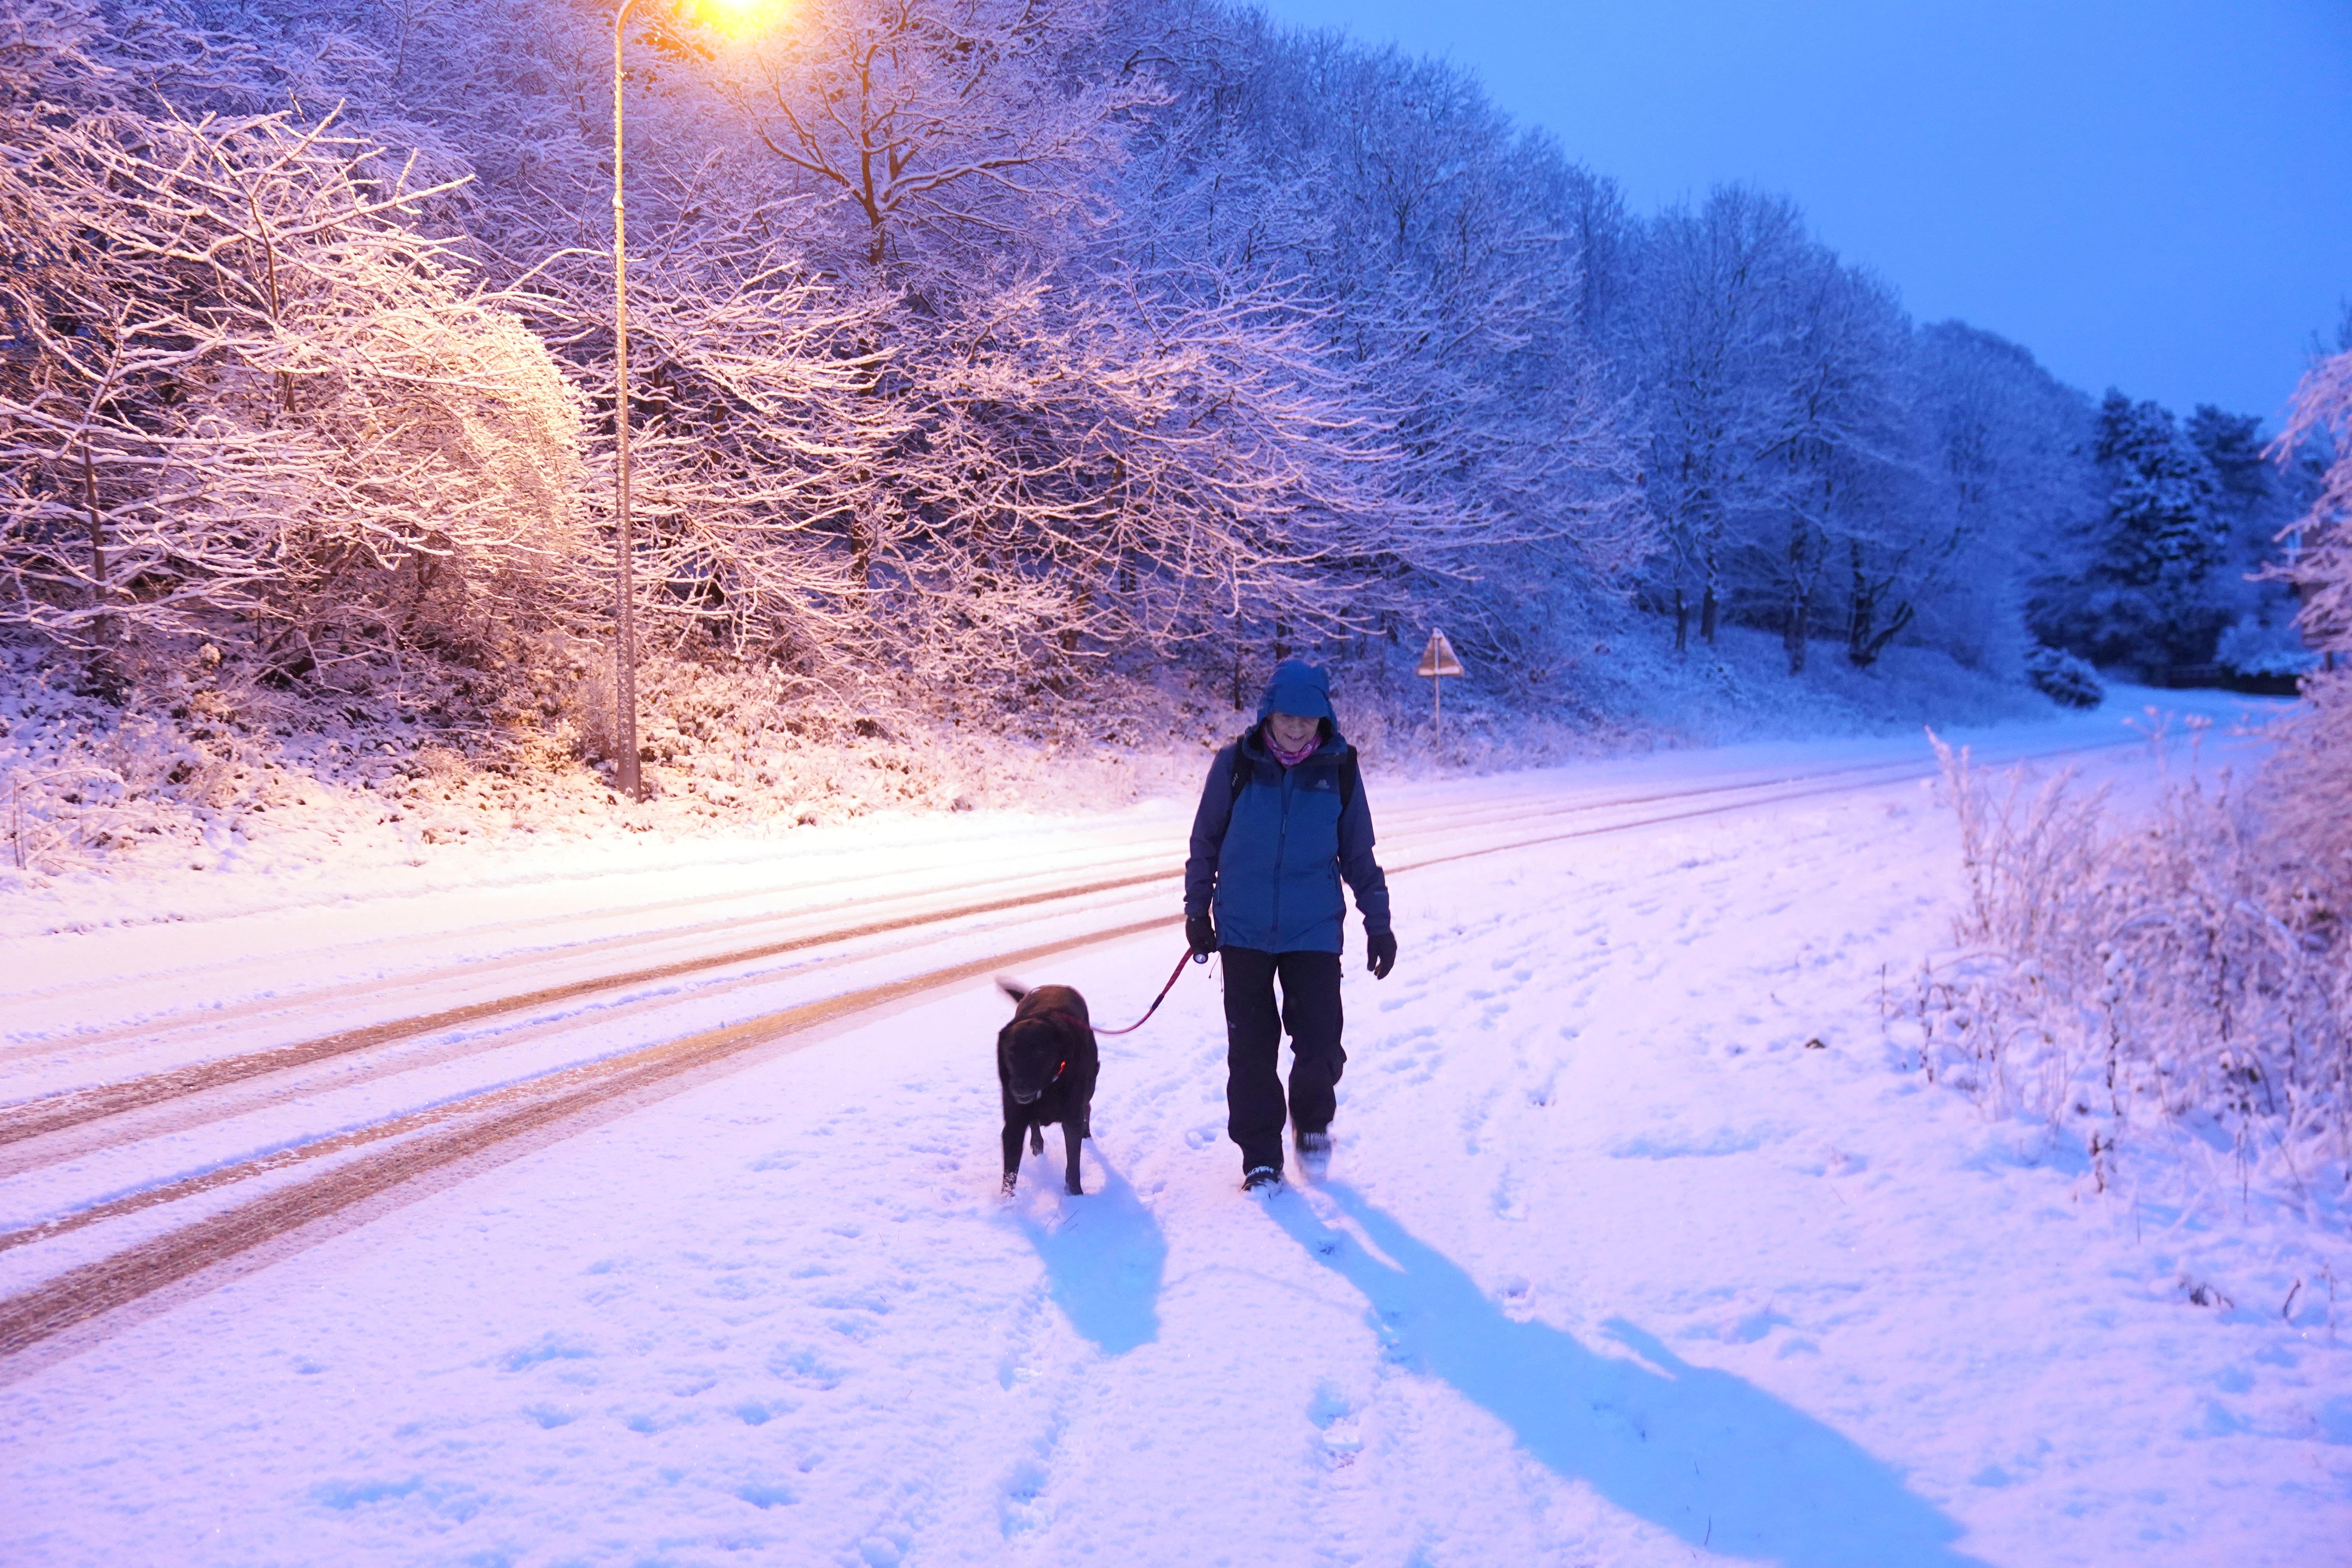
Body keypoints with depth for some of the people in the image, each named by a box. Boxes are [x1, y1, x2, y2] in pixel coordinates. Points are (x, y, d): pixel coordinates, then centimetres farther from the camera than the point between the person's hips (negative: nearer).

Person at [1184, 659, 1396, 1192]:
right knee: (1251, 1049, 4)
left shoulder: (1340, 770, -2)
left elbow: (1359, 855, 8)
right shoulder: (1236, 765, -5)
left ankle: (1312, 1121, 27)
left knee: (1321, 1043, -5)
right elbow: (1205, 844, 7)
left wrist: (1378, 923, 9)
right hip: (1243, 931, 0)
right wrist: (1196, 911, 8)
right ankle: (1260, 1155, 20)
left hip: (1314, 930, 0)